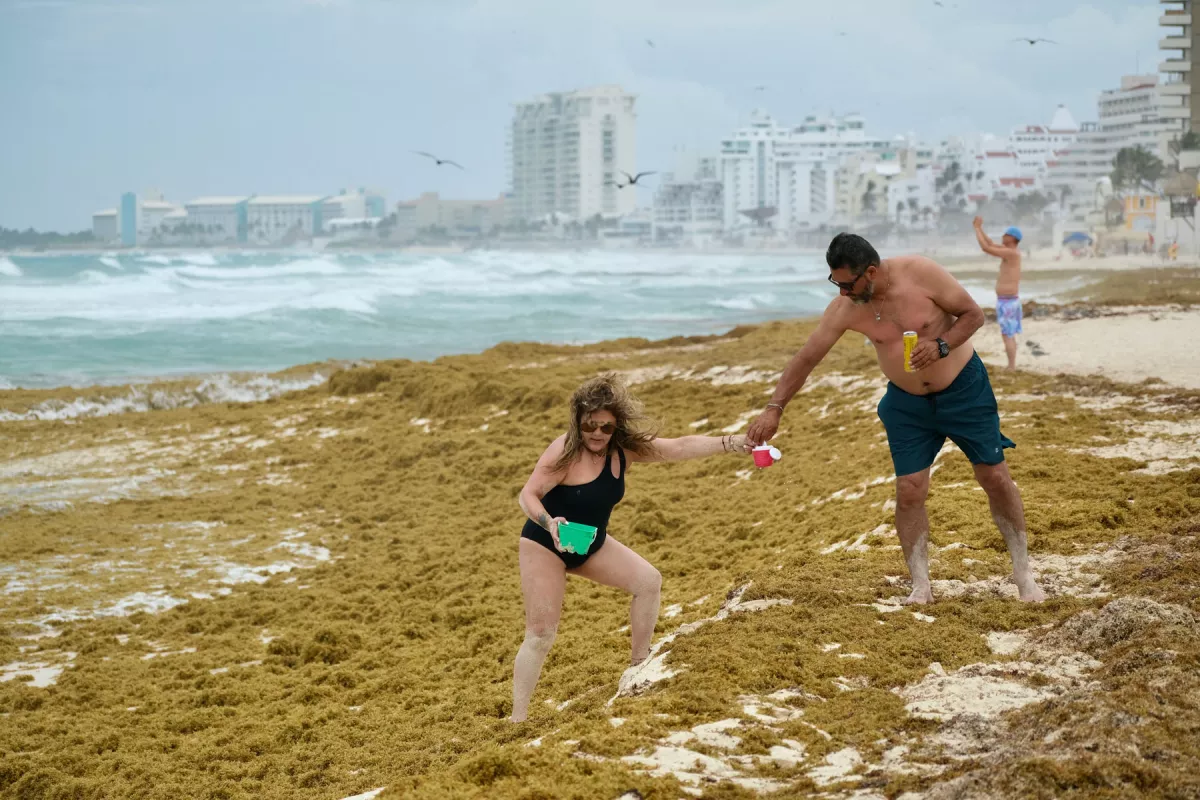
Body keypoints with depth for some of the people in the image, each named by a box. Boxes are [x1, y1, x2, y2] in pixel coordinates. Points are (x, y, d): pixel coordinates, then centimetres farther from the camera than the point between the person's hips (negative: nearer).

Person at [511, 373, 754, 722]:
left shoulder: (625, 449, -9)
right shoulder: (564, 451, -26)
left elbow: (680, 447, -10)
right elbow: (528, 495, -30)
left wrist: (731, 443, -18)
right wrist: (550, 523, -49)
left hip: (591, 544, 6)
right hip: (545, 546, -6)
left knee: (648, 580, -4)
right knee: (540, 635, -10)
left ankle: (640, 665, 10)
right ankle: (517, 717, -4)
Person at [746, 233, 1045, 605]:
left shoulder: (921, 273, -25)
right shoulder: (845, 309, -16)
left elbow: (973, 314, -14)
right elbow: (806, 358, -10)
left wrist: (941, 346, -30)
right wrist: (774, 408, -14)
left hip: (964, 388, -2)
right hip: (907, 403, 2)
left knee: (996, 477, 2)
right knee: (909, 491, -6)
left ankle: (1023, 572, 18)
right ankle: (920, 585, 7)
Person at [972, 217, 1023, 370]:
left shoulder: (1011, 252, -18)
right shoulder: (1013, 251, 11)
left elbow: (985, 248, -21)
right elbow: (991, 245, 22)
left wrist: (977, 228, -13)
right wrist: (980, 228, 15)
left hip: (1006, 301, -10)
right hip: (1010, 300, 10)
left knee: (1007, 335, -7)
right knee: (1010, 335, 14)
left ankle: (1011, 368, -5)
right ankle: (1012, 367, 19)